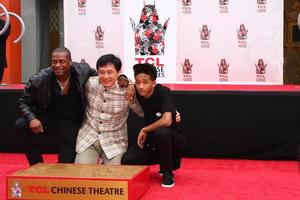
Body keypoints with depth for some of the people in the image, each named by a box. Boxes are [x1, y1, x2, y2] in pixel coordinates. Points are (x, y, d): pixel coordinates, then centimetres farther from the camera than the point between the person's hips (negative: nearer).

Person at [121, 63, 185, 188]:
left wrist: (144, 130, -23)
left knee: (161, 132, -39)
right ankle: (165, 160, 11)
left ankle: (167, 172, -14)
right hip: (151, 138, 6)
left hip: (171, 138, -6)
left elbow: (166, 121, -38)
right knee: (127, 161, -16)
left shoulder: (163, 92, -24)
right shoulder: (138, 93, -8)